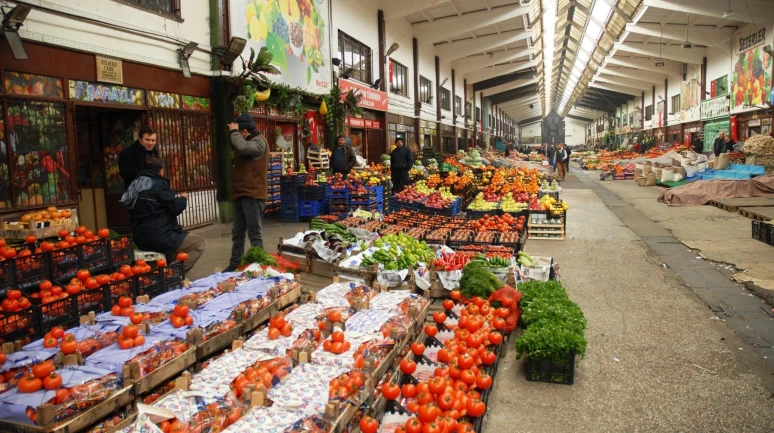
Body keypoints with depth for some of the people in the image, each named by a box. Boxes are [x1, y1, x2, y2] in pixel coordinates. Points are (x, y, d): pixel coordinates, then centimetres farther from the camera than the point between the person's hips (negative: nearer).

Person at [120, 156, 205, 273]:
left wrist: (175, 198, 22)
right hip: (159, 238, -9)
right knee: (200, 243, -2)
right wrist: (183, 199, 6)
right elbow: (176, 208, -14)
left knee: (178, 238, 34)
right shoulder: (158, 184, -13)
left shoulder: (136, 185, 12)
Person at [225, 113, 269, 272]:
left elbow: (242, 147, -28)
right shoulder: (247, 142, 20)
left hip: (252, 195, -10)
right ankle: (234, 265, 18)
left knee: (255, 234, -3)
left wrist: (234, 131, -13)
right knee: (237, 233, 12)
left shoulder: (259, 141, -11)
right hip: (241, 194, 10)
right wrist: (234, 133, 10)